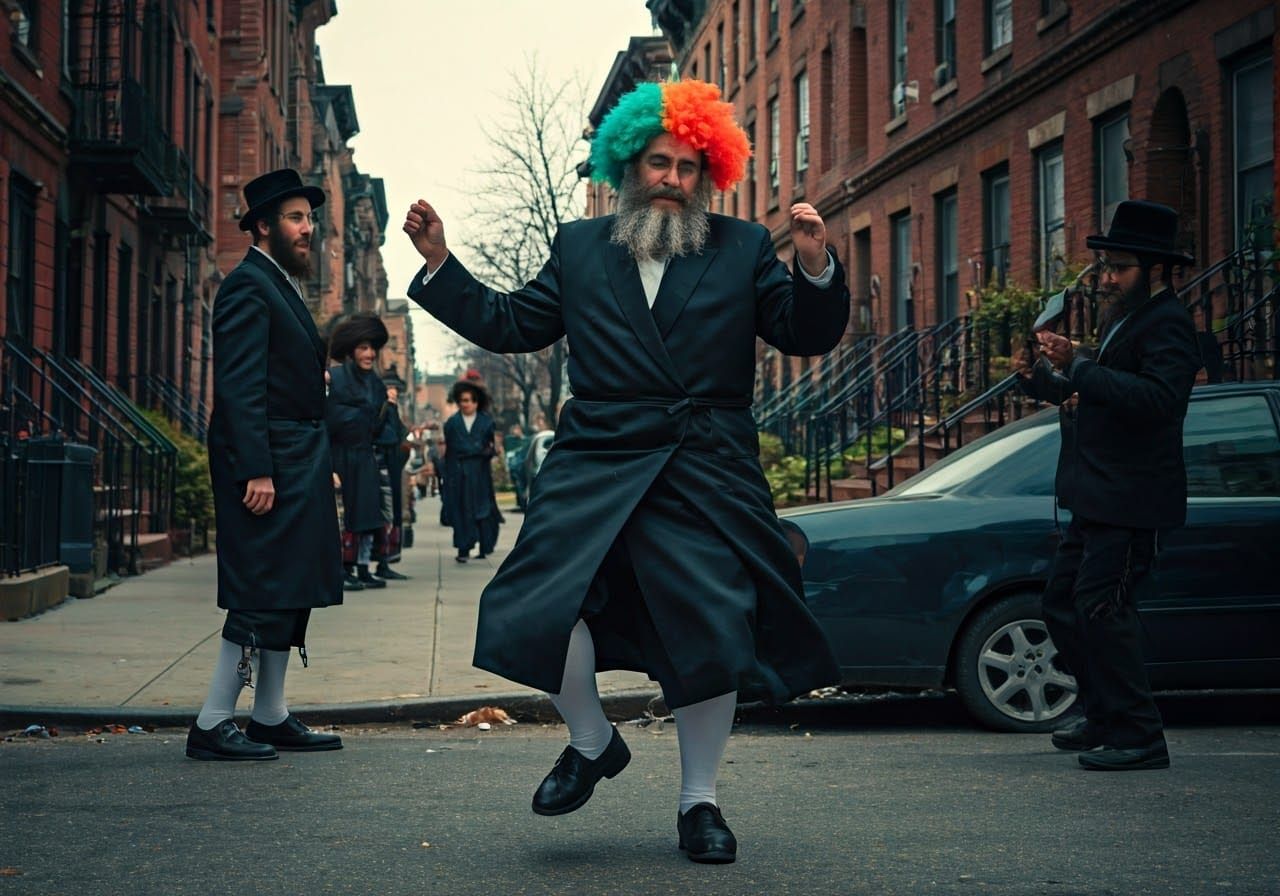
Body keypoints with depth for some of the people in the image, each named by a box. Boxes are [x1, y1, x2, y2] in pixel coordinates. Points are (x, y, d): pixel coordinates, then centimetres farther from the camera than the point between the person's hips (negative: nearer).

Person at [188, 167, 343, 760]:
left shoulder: (280, 287, 20)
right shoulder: (248, 286, -10)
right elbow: (239, 386, -18)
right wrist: (256, 471, -24)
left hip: (296, 467, 10)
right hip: (268, 464, -10)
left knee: (290, 595, 12)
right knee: (263, 597, -9)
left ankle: (271, 719, 19)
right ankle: (212, 726, -3)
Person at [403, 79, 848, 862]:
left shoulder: (745, 251, 10)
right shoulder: (579, 249, 16)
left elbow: (807, 336, 5)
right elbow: (510, 325, 17)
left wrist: (816, 268, -13)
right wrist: (441, 264, 9)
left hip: (708, 478, 0)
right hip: (595, 470, 1)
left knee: (714, 634, 0)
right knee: (544, 609, -15)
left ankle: (699, 800, 20)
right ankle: (592, 742, 15)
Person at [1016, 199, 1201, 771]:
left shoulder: (1167, 325, -12)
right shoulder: (1123, 320, 19)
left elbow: (1157, 397, -29)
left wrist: (1079, 366, -31)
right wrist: (1043, 380, 7)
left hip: (1131, 504, -11)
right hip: (1097, 502, 11)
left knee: (1101, 610, -12)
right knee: (1062, 605, 14)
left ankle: (1138, 737, -4)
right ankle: (1104, 718, 25)